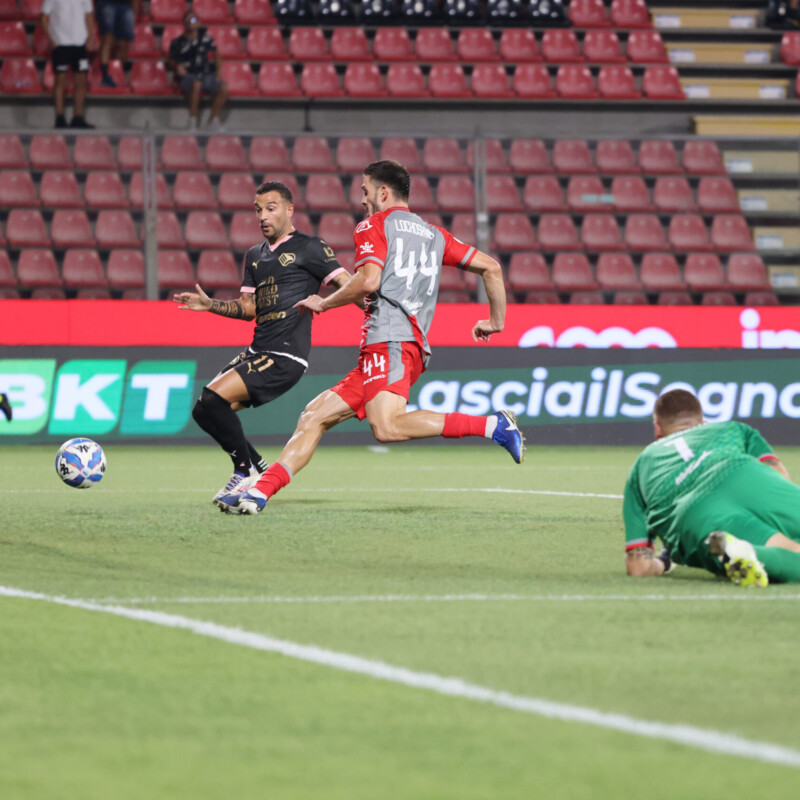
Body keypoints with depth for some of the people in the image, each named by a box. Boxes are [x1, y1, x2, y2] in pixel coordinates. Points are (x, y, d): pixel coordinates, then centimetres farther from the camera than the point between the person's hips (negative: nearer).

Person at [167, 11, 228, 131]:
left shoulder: (205, 39, 10)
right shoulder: (177, 43, 7)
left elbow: (216, 55, 20)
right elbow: (172, 62, 15)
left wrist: (218, 73, 6)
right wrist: (177, 66, -8)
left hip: (206, 75, 3)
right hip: (187, 76, -3)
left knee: (223, 87, -27)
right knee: (196, 84, -40)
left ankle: (213, 120, -10)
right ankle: (192, 120, -27)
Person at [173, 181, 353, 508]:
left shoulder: (308, 248, -2)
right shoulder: (255, 255, 21)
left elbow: (349, 285, -7)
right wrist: (209, 305, 9)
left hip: (285, 356, -9)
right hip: (258, 352, 9)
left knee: (214, 399, -21)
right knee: (205, 411, 1)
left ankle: (246, 471, -7)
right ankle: (261, 470, 13)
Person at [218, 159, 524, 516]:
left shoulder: (375, 225, 5)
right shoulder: (434, 235, 26)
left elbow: (368, 281, -11)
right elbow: (490, 266, 24)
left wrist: (323, 303, 3)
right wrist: (496, 321, 33)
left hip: (390, 340, -9)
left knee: (387, 427, -30)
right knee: (314, 417, 6)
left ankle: (493, 425, -31)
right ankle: (259, 492, -3)